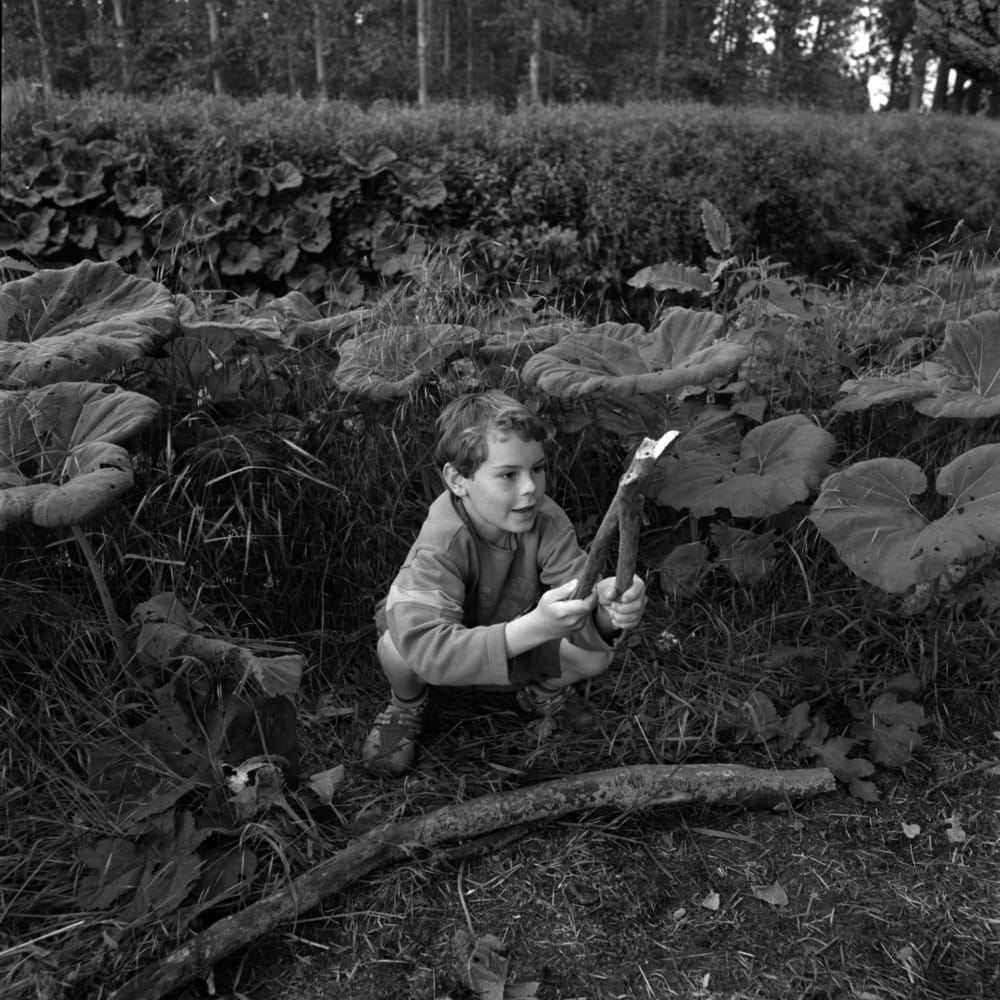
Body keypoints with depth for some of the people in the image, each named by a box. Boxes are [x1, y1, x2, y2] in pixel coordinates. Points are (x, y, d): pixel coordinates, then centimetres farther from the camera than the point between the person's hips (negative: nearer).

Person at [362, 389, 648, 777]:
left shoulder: (547, 521, -25)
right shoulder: (440, 545, -37)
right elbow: (428, 650, -48)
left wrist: (606, 609, -55)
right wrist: (534, 626, -60)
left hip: (520, 637, 3)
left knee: (595, 655, -22)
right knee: (398, 647, -36)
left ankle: (545, 689, 16)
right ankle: (406, 705, 4)